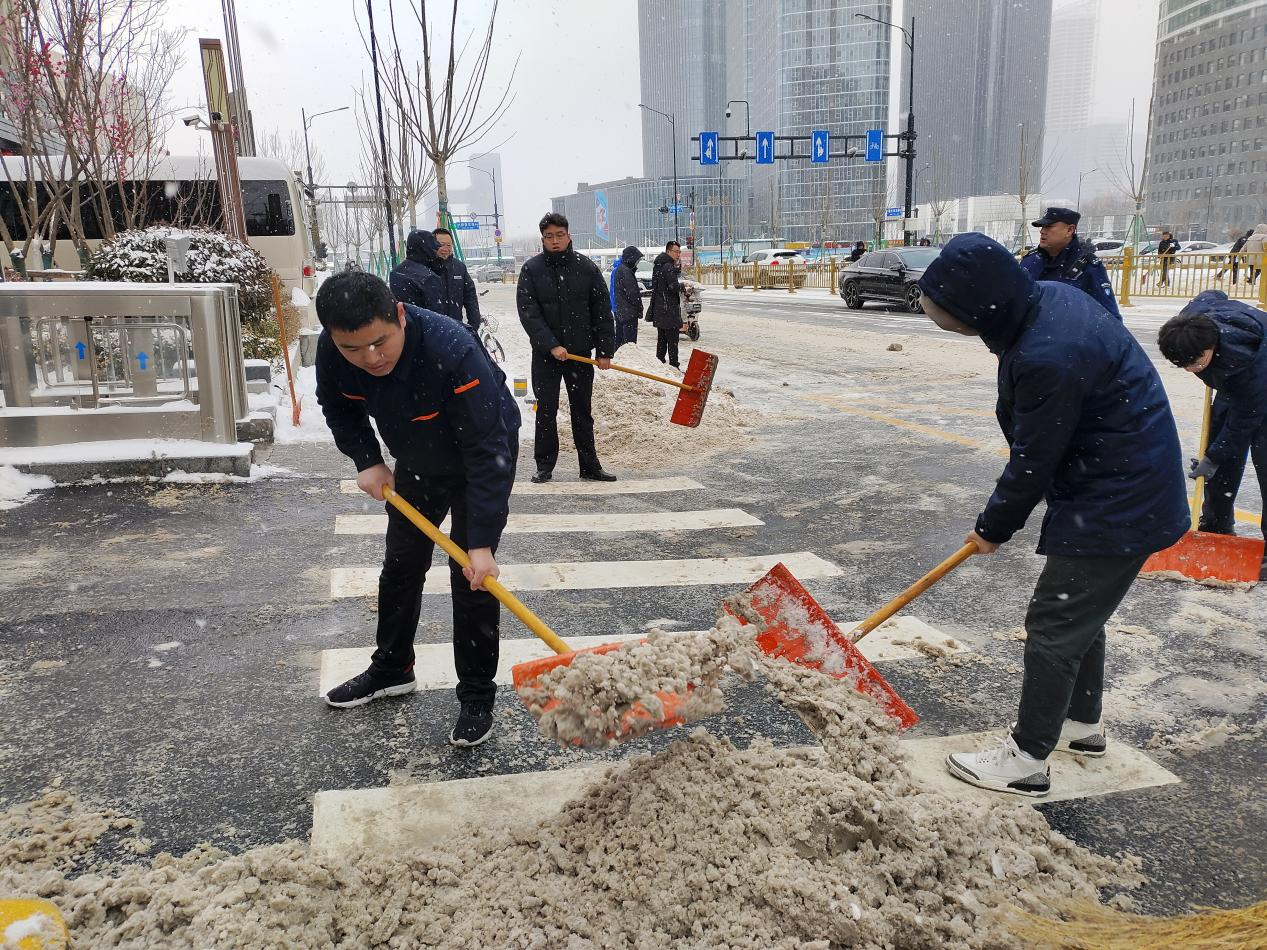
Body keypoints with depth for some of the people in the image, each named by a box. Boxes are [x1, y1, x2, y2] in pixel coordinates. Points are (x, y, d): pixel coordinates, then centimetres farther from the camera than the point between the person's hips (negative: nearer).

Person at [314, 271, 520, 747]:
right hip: (415, 462, 6)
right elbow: (338, 407, 1)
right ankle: (392, 669, 36)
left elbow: (485, 451, -39)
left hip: (481, 456, -6)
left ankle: (477, 696, 7)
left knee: (471, 576, -8)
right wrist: (366, 460, -13)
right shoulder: (332, 350, -24)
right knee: (400, 564, 16)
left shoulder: (453, 350, -41)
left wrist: (482, 541, -41)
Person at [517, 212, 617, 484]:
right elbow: (528, 313, -10)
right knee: (546, 410, 3)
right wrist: (551, 345, -19)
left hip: (581, 352, 1)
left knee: (582, 411, 9)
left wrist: (605, 350, -3)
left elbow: (602, 312, 2)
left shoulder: (587, 268, 0)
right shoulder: (531, 269, -3)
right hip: (545, 354, -1)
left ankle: (589, 466, 16)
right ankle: (545, 466, 13)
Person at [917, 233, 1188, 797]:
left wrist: (995, 528, -5)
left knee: (1055, 623, -1)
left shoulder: (1048, 357, -32)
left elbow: (1033, 460, -21)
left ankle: (1027, 759, 11)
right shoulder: (1049, 299, -1)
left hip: (1117, 502, -10)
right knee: (1081, 613, 22)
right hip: (1131, 488, 10)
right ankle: (1082, 723, 39)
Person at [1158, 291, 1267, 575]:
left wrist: (1213, 458, -22)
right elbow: (1212, 295, 1)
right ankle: (1215, 528, 16)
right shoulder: (1190, 321, -26)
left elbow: (1243, 421, -31)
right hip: (1234, 384, 8)